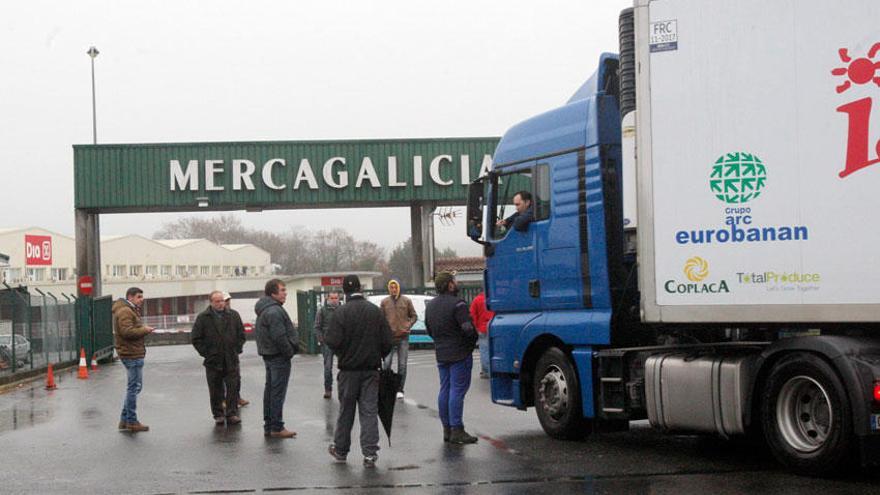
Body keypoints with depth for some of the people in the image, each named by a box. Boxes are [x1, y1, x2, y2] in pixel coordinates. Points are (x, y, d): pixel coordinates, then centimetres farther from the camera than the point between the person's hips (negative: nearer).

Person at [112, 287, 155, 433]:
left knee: (134, 387, 17)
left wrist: (143, 329, 6)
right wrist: (144, 330, -16)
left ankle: (124, 420, 23)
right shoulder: (125, 312, -15)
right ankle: (131, 422, -1)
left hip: (133, 353, 11)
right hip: (132, 354, -11)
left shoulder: (131, 311, 20)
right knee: (134, 387, -6)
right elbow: (127, 331, -25)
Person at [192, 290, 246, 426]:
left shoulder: (233, 316, 5)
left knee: (233, 388, -2)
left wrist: (237, 350, 5)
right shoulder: (203, 318, -2)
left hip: (232, 360, 1)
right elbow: (196, 339, 1)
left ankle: (232, 414, 4)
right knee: (216, 391, 5)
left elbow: (241, 335, 14)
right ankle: (218, 415, 14)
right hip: (213, 361, -1)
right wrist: (206, 353, -6)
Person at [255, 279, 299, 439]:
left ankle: (268, 425, 21)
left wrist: (290, 349, 16)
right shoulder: (274, 311, -20)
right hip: (279, 356, -11)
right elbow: (279, 337, -24)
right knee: (278, 392, -7)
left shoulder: (265, 310, 15)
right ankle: (276, 427, -4)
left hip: (269, 354, 11)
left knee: (270, 390, 15)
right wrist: (290, 352, -13)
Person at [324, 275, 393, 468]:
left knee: (346, 410, 11)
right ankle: (370, 453, -3)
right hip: (371, 369, 2)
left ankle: (340, 450, 24)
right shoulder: (376, 312, -1)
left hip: (349, 369, -2)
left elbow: (333, 342, -17)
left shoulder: (341, 313, -12)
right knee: (369, 411, 3)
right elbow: (387, 342, -1)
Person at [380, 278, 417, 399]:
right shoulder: (384, 302, 5)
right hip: (389, 337, 0)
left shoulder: (406, 301, 5)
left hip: (403, 337, 0)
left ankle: (399, 390, 10)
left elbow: (414, 316, 10)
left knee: (402, 365, 3)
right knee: (386, 363, -6)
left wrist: (408, 326, -5)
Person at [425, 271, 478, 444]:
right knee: (458, 390, -7)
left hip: (441, 354, 8)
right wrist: (473, 340, -2)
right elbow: (468, 329, -20)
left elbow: (429, 331, 19)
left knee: (445, 390, 11)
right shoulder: (457, 304, -15)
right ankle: (456, 430, -8)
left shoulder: (430, 305, 13)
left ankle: (447, 429, 13)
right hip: (460, 353, -8)